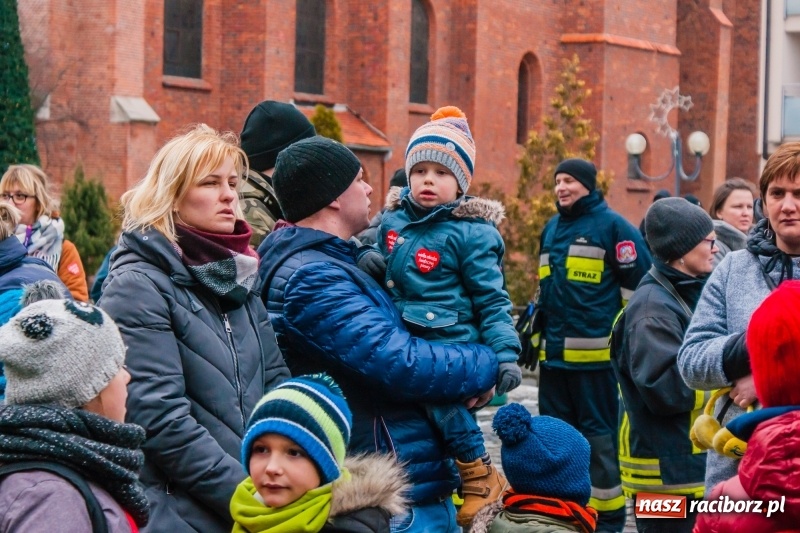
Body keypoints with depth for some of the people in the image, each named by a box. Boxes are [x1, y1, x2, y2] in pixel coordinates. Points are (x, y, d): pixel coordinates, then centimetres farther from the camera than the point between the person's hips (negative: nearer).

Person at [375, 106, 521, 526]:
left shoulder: (471, 232, -5)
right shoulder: (393, 219, 11)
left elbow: (492, 300, -5)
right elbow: (379, 269, 30)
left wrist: (505, 354, -13)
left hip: (453, 341, -6)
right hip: (404, 340, 6)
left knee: (439, 390, -31)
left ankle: (481, 477, -16)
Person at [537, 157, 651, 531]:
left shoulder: (612, 225, -3)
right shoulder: (551, 228, 18)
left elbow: (637, 282, -5)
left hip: (595, 353, -7)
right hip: (554, 353, 7)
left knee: (599, 435, -3)